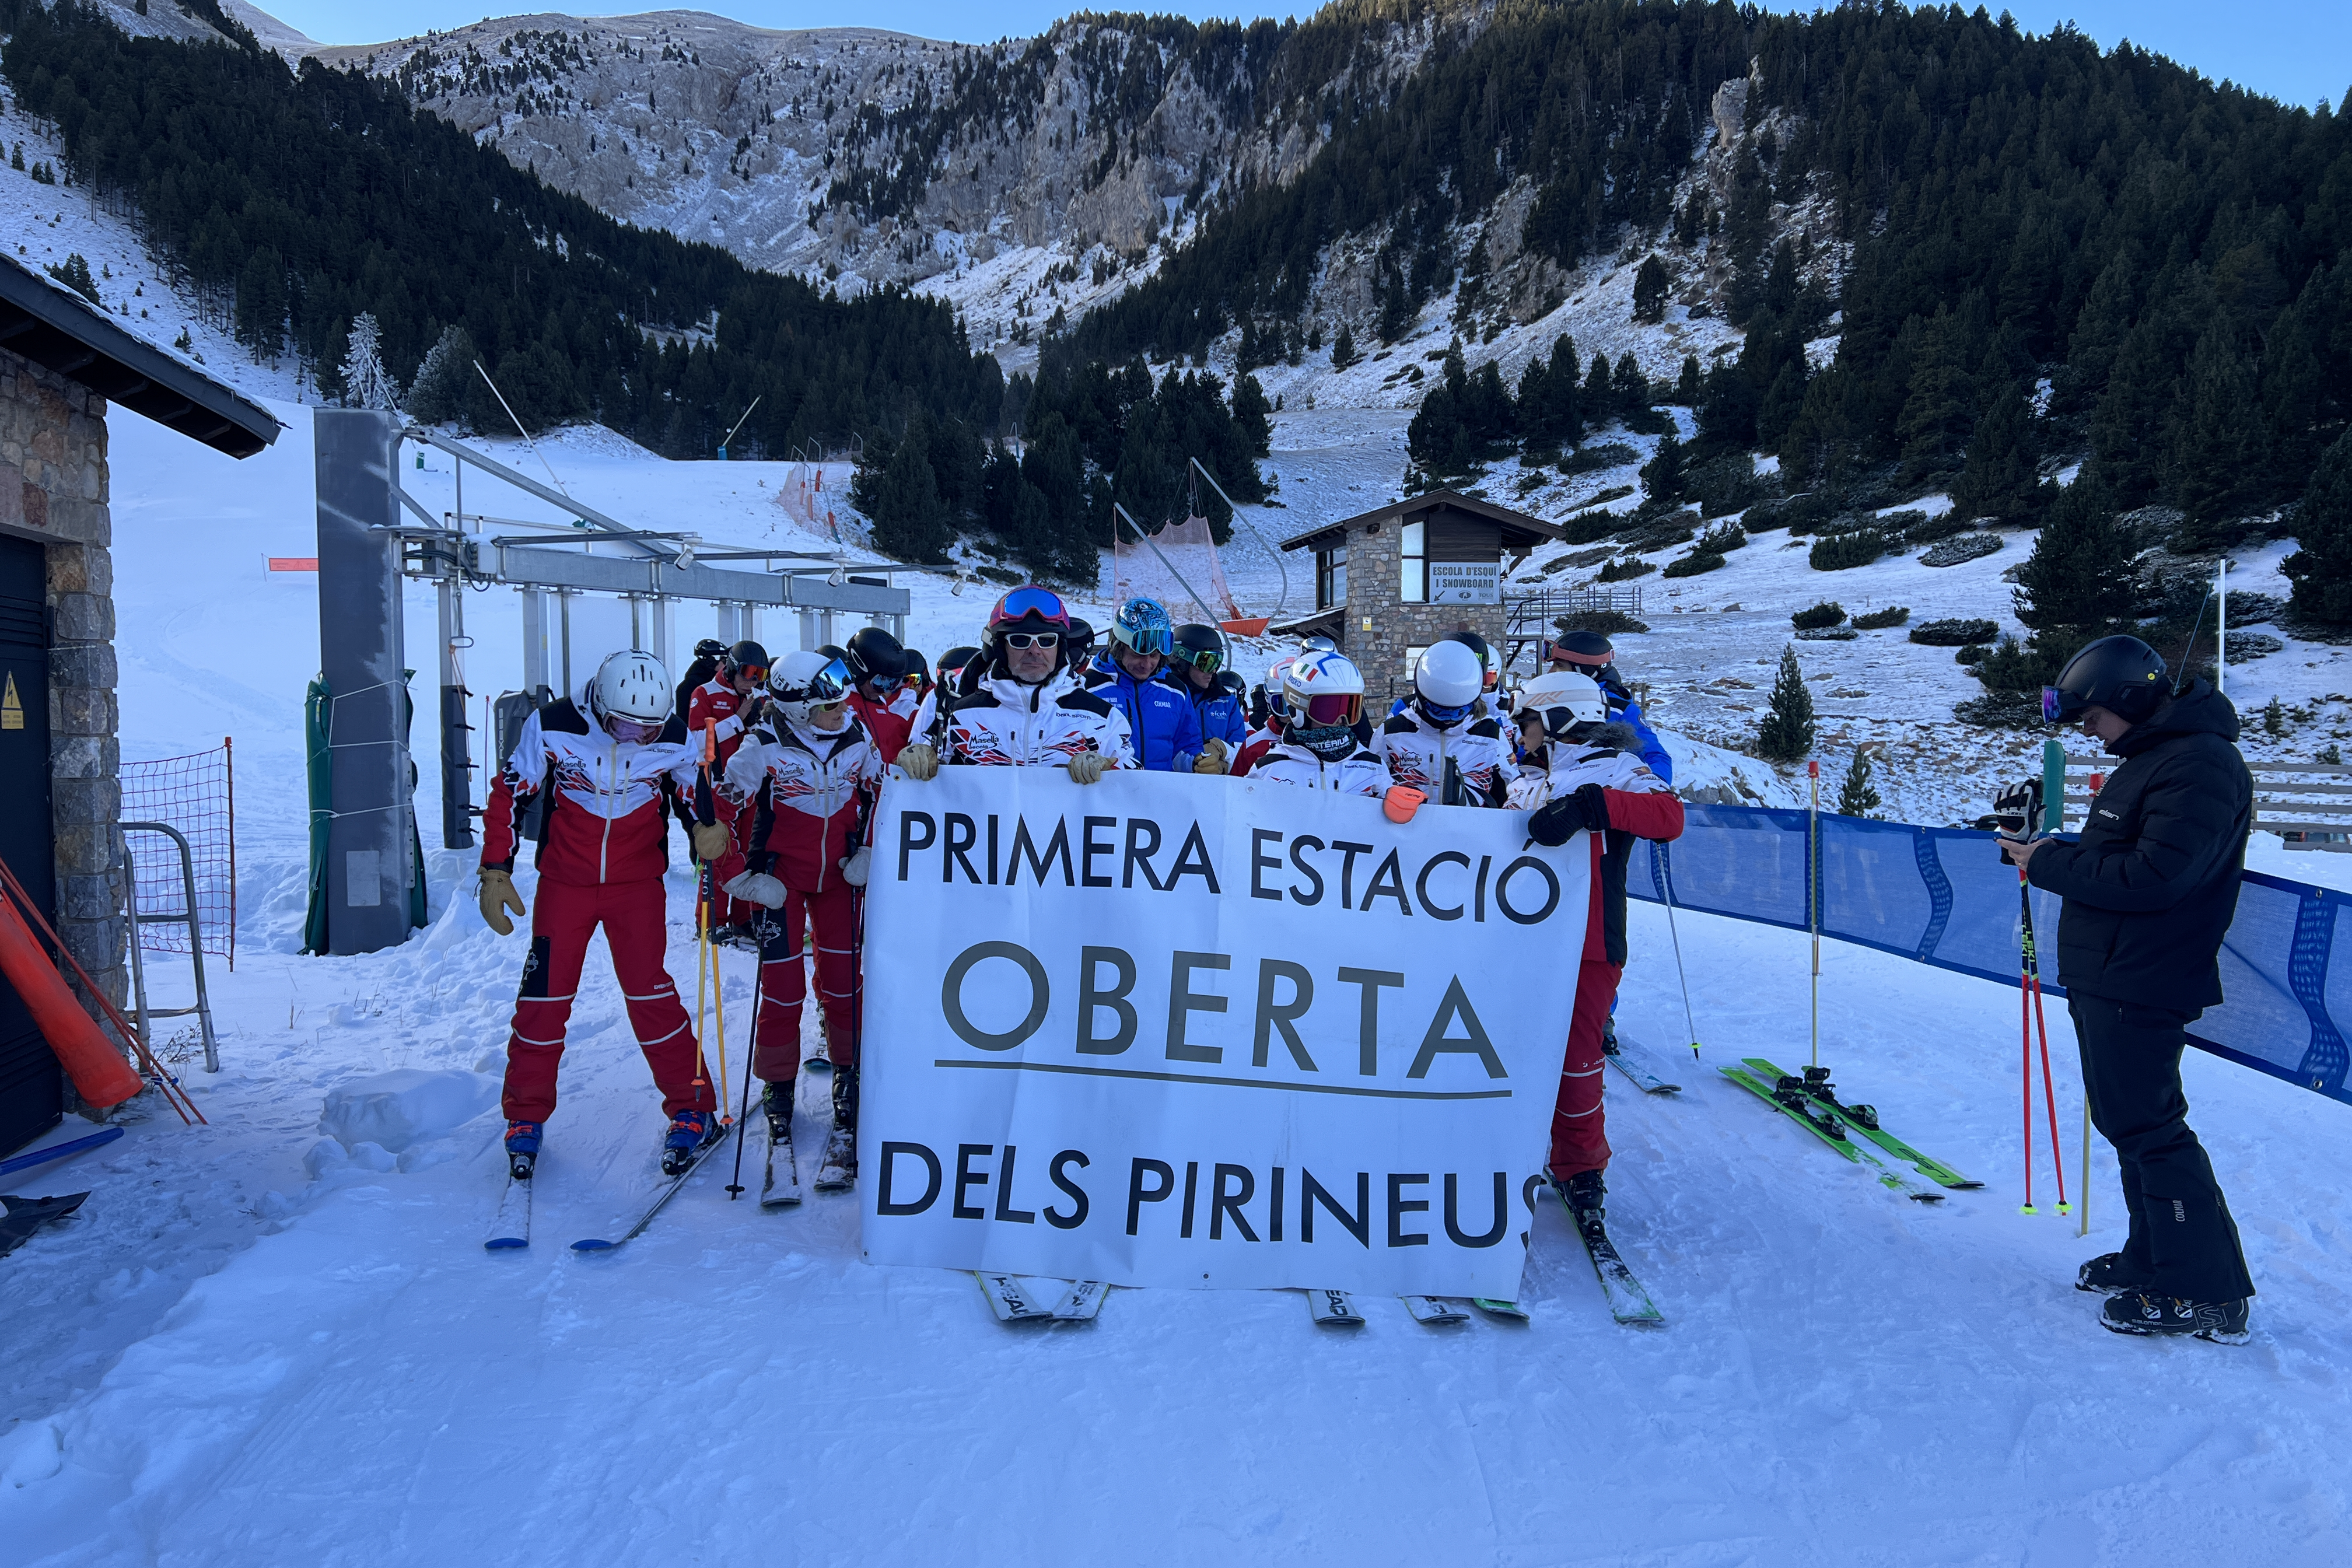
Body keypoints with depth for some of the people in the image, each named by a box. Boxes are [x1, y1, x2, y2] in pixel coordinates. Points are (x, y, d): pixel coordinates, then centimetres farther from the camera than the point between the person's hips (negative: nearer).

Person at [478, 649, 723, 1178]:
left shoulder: (675, 738, -12)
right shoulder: (552, 727, -16)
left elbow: (691, 793, 3)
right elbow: (510, 795, -5)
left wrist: (706, 828, -20)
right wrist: (496, 872, -7)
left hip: (638, 882, 0)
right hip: (564, 881, 1)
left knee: (649, 992, -5)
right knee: (544, 996, 3)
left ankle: (694, 1110, 9)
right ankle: (526, 1116, 22)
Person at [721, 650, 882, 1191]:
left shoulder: (859, 740, -8)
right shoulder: (763, 751, -19)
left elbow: (877, 797, 8)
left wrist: (867, 852, 0)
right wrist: (748, 876, -12)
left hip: (839, 877, 3)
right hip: (780, 877, -3)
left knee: (844, 979, 3)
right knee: (783, 987, -2)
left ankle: (849, 1074, 20)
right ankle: (777, 1087, 15)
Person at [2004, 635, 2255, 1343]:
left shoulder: (2199, 764, -19)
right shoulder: (2151, 756, 15)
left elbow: (2153, 878, -26)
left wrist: (2051, 865, -17)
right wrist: (2055, 851, 2)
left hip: (2140, 986, -11)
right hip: (2103, 978, 11)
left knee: (2145, 1127, -4)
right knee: (2129, 1122, 18)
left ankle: (2207, 1292, 6)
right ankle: (2154, 1259, 30)